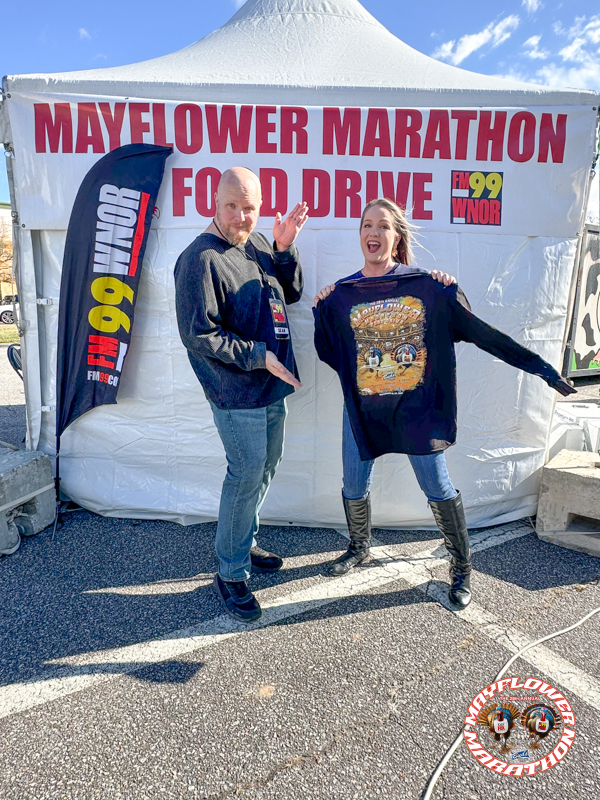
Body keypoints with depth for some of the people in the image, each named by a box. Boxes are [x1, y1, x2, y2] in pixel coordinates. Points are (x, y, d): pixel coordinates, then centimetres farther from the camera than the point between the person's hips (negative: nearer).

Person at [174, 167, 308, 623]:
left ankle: (244, 543, 38)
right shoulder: (200, 259, -16)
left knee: (266, 469, 18)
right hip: (237, 395, -8)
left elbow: (292, 293, 14)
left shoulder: (258, 244, 9)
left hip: (273, 387, 8)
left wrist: (285, 248, -2)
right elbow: (200, 336, -19)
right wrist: (260, 356, -18)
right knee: (247, 477, -2)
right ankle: (231, 573, 17)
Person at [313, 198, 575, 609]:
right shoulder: (340, 295, 1)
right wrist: (322, 311, -9)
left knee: (439, 488, 3)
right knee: (354, 487, 11)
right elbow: (330, 355, 4)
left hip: (416, 407, -2)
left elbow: (482, 333, -6)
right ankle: (359, 548, 41)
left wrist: (542, 368, -7)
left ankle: (462, 569, 26)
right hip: (363, 409, 3)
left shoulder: (427, 287, -6)